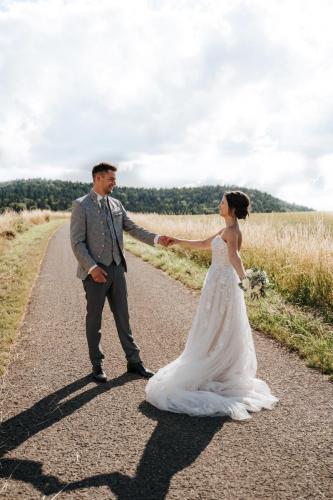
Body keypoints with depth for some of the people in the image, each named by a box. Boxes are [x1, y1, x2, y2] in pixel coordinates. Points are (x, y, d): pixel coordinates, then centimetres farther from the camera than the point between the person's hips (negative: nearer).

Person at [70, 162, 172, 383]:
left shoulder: (116, 204, 9)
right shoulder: (81, 205, -8)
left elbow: (133, 228, 8)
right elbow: (77, 243, -12)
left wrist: (156, 238, -6)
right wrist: (92, 267, -20)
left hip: (117, 268, 5)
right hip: (95, 271, -5)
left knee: (123, 317, 12)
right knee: (94, 320, 9)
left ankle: (134, 361, 21)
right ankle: (97, 365, 23)